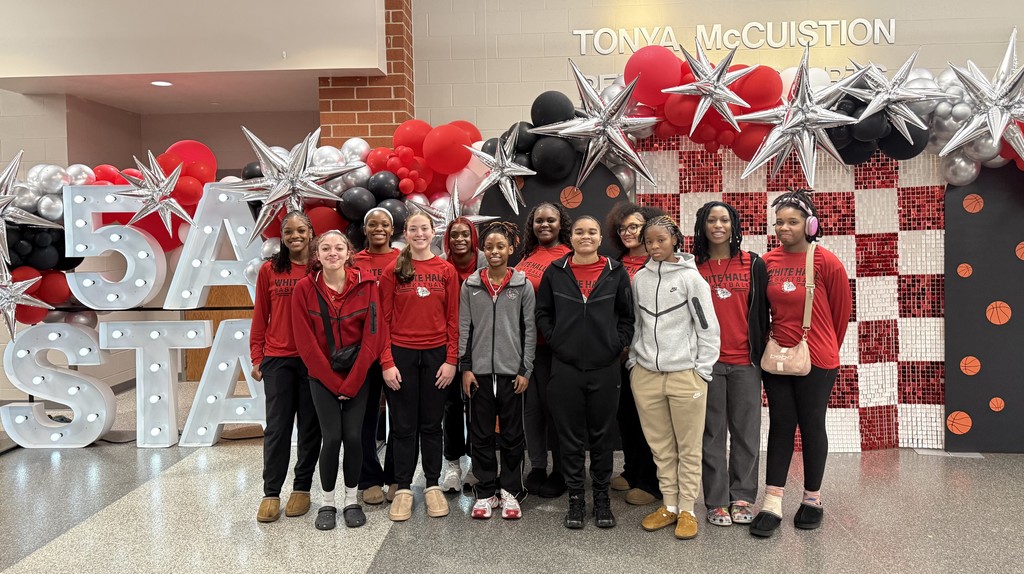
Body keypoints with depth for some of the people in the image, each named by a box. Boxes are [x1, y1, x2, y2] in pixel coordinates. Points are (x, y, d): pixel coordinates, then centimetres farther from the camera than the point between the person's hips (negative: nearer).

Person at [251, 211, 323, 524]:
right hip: (278, 359, 0)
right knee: (277, 426, 4)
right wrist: (256, 358, 3)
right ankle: (271, 493, 14)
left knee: (310, 426, 8)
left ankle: (302, 488, 22)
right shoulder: (269, 270, 4)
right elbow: (260, 317, 6)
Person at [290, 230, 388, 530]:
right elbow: (306, 342, -7)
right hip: (322, 377, 0)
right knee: (332, 438, -5)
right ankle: (327, 503, 15)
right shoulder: (305, 288, -6)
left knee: (353, 436, -1)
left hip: (358, 375, 1)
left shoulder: (366, 285, -6)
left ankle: (352, 500, 18)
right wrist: (334, 381, -9)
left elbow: (372, 335, -8)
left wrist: (351, 382, -10)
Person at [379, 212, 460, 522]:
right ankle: (403, 489, 17)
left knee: (432, 424, 10)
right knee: (404, 425, 7)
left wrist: (451, 360, -3)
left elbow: (453, 319, 3)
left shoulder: (446, 270, 3)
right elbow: (384, 320, 0)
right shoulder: (393, 271, 1)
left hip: (436, 355, 1)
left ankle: (433, 486, 21)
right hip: (401, 355, -1)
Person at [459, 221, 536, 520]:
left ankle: (509, 490, 19)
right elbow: (464, 328, 5)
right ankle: (485, 492, 18)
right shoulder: (471, 285, 4)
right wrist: (465, 368, -1)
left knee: (512, 434, 7)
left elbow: (529, 330, 1)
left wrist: (525, 370, -3)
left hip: (512, 370, -1)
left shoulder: (522, 285, 1)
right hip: (479, 370, 1)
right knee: (481, 434, 7)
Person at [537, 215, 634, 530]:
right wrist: (554, 339, 0)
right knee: (571, 436, 7)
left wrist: (618, 342, -2)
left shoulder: (616, 273, 3)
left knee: (602, 435, 9)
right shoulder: (555, 272, 4)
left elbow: (628, 314, 8)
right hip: (565, 366, 0)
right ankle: (575, 498, 20)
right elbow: (543, 312, 11)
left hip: (605, 367, 0)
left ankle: (602, 498, 23)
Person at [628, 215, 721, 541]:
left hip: (685, 374, -4)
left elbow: (708, 327, -4)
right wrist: (635, 360, 11)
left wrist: (702, 370, -6)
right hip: (645, 375, 4)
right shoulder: (639, 279, 9)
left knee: (688, 447, 4)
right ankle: (669, 505, 23)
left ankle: (687, 510, 16)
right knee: (660, 446, 11)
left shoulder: (690, 278, -4)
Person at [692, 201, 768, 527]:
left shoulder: (753, 264, 6)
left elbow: (761, 312, 7)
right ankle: (716, 501, 14)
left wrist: (762, 352, 3)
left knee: (746, 432, 6)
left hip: (745, 361, 1)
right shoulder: (692, 267, 3)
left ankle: (742, 498, 20)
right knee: (712, 433, 4)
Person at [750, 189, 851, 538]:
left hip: (816, 359, -3)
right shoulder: (767, 262, 1)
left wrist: (828, 348, 11)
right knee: (780, 425, 7)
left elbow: (842, 310, 1)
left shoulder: (826, 262, -10)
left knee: (811, 426, 9)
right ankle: (772, 505, 10)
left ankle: (812, 499, 26)